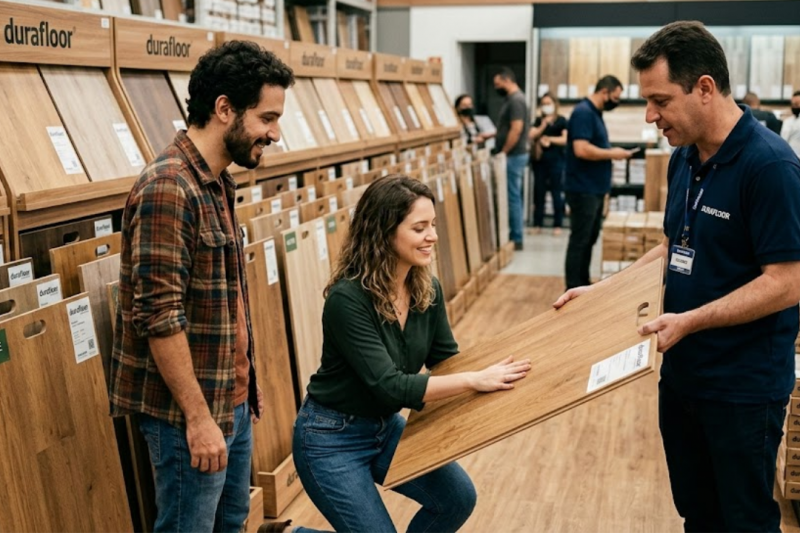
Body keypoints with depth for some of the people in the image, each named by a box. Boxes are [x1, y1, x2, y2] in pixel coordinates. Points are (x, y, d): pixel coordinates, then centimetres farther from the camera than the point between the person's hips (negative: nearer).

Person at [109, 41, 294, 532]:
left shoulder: (218, 184, 8)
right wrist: (197, 416, -22)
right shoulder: (168, 189, -21)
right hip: (190, 409, -9)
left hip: (231, 400, 9)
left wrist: (246, 384, 16)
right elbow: (159, 317, -24)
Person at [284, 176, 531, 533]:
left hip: (386, 427, 7)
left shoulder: (427, 290, -6)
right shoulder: (348, 298, -28)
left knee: (458, 498, -2)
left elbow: (446, 361, 5)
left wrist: (492, 372, -8)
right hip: (331, 437, -7)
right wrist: (474, 380, -33)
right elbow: (389, 386, -30)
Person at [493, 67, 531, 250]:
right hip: (513, 155, 10)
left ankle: (516, 239, -1)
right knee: (512, 195, 12)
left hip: (513, 156, -10)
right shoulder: (513, 99, 16)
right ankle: (513, 235, 17)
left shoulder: (515, 100, -16)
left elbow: (516, 130, -22)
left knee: (513, 196, -6)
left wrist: (503, 152, -17)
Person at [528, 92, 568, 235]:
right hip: (539, 160, 4)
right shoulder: (538, 120, 13)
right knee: (539, 191, 6)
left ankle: (557, 225, 4)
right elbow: (531, 137, 0)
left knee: (556, 192, -2)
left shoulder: (561, 121, 2)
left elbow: (566, 139, -7)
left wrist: (549, 139, -10)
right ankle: (537, 224, 12)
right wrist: (543, 125, -9)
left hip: (556, 160, -3)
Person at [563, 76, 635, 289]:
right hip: (583, 189, -10)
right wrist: (612, 154, -16)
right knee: (580, 240, -5)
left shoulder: (595, 113, 14)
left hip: (594, 188, 10)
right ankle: (573, 290, 2)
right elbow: (581, 150, -27)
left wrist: (611, 152, 7)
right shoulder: (583, 112, -17)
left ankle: (583, 284, 25)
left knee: (589, 239, 15)